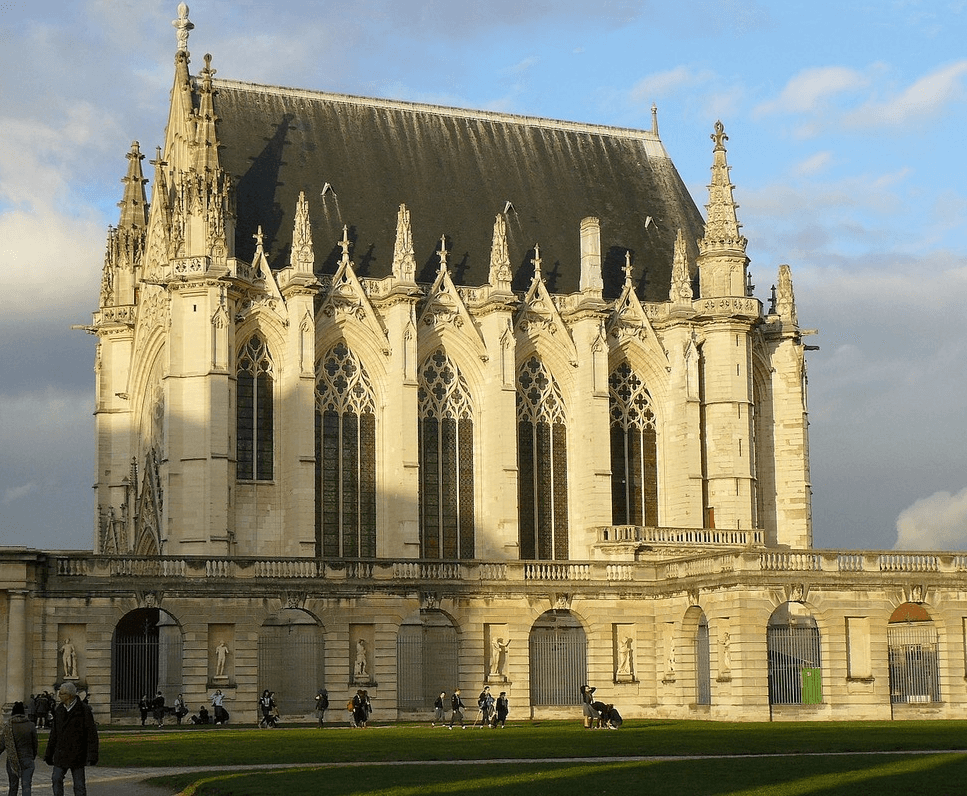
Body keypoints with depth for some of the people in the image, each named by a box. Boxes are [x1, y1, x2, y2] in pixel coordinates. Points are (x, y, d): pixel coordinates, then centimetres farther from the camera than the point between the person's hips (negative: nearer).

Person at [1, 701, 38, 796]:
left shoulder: (8, 726, -5)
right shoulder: (30, 726, -3)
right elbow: (35, 744, 4)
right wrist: (33, 756, 20)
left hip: (12, 760, 0)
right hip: (27, 759, 0)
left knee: (13, 786, 14)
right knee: (26, 786, -4)